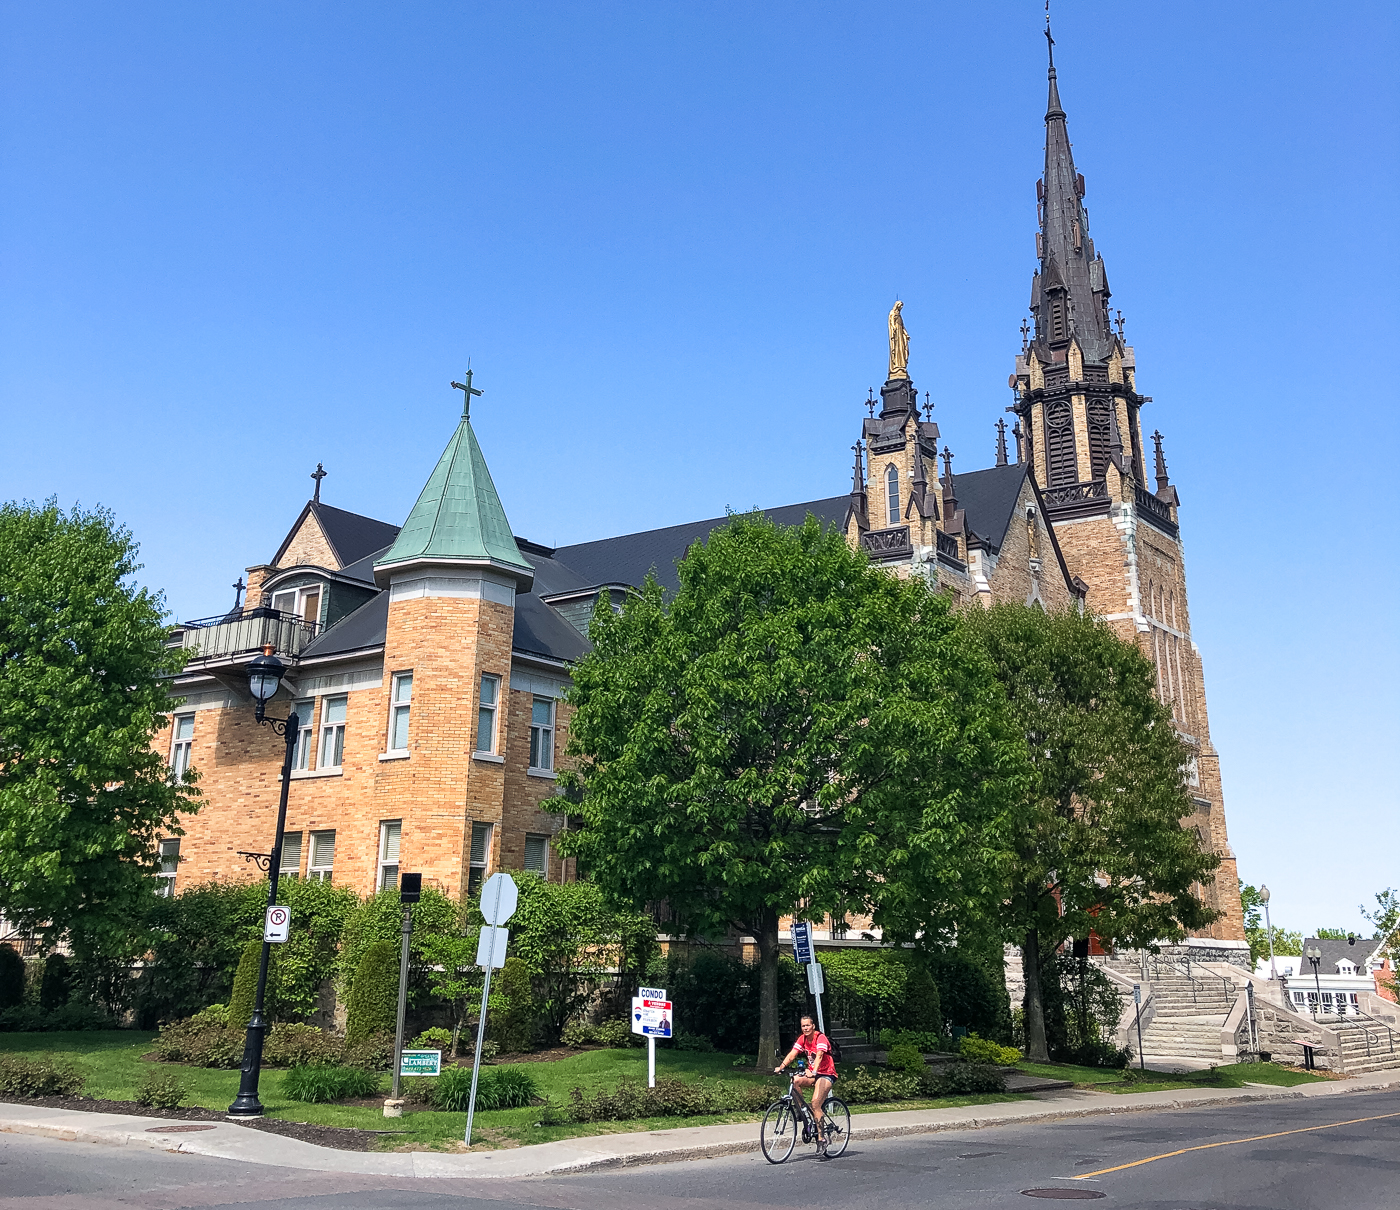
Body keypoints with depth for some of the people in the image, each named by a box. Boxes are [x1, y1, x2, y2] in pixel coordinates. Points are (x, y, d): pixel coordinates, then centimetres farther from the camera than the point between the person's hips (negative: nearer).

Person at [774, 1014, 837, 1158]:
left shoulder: (821, 1038, -17)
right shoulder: (802, 1039, 1)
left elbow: (819, 1056, -32)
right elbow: (792, 1054, -9)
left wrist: (813, 1072, -48)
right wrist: (780, 1067, -25)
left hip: (826, 1074, -6)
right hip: (812, 1074, 6)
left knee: (815, 1104, -23)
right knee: (795, 1080, -25)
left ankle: (821, 1140, -18)